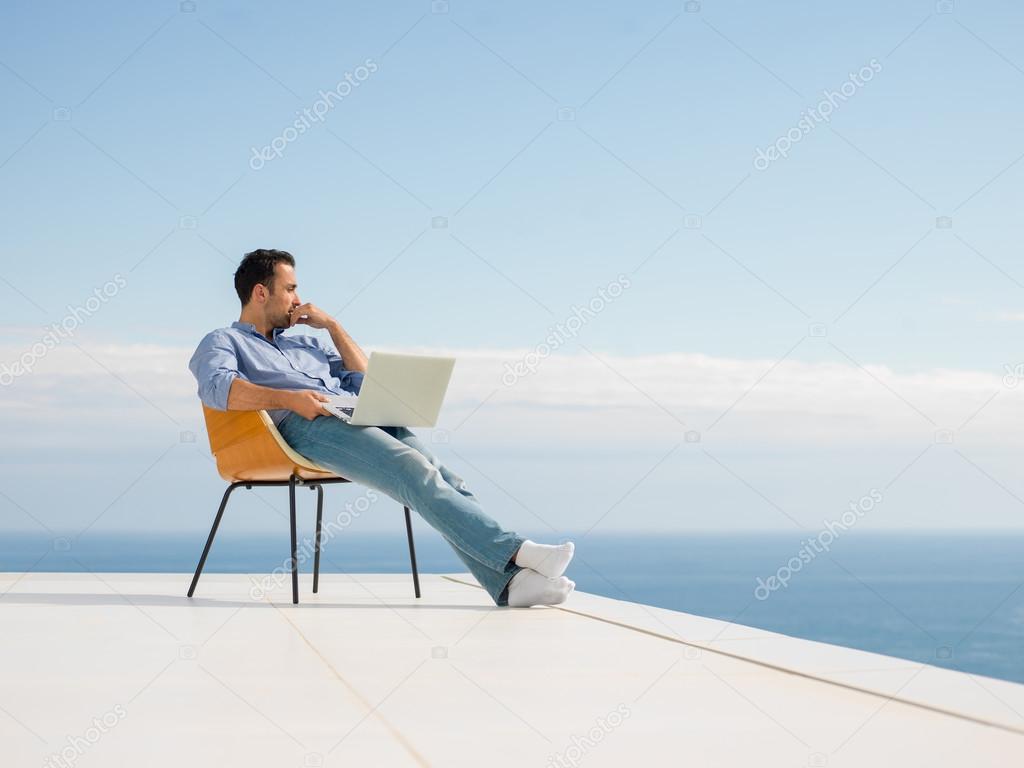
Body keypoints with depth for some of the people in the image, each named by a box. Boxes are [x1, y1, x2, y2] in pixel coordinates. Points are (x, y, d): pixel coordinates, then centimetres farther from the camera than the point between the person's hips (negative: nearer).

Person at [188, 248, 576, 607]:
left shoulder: (305, 343, 38)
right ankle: (513, 552, -40)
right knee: (415, 472, -30)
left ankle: (508, 582, -36)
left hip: (359, 415, 7)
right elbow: (218, 387, -8)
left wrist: (332, 324, 25)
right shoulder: (223, 342, 17)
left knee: (441, 475, -21)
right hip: (305, 426, -6)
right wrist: (289, 398, -21)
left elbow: (364, 380, 32)